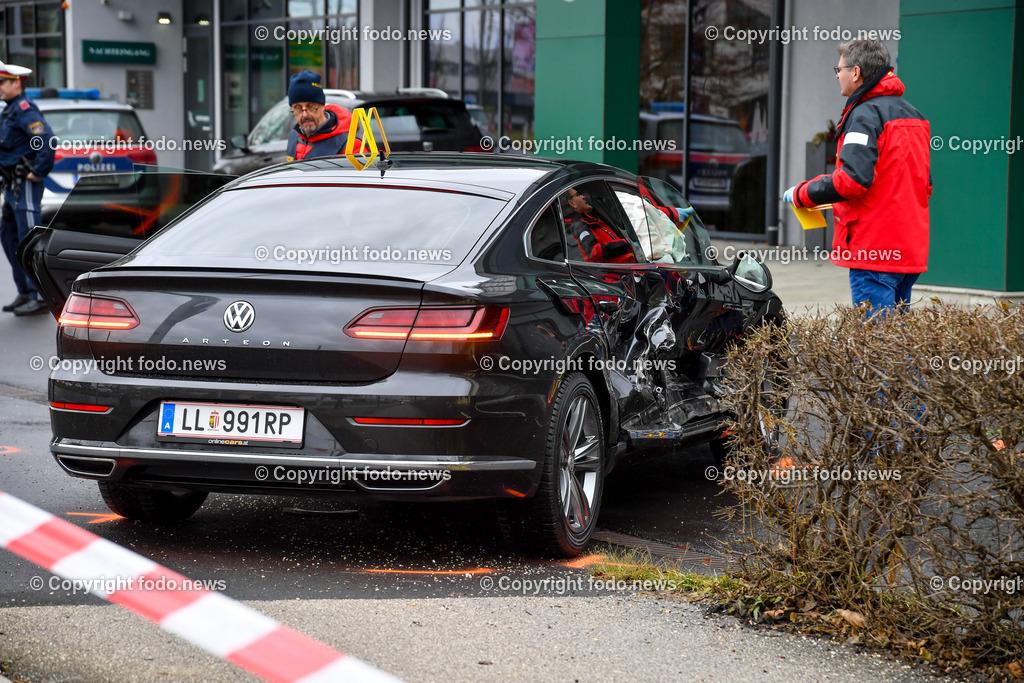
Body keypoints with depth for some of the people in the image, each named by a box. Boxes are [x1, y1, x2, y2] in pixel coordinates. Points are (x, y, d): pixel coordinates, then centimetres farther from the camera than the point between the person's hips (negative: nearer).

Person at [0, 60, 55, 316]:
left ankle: (40, 297, -8)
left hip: (26, 185, -11)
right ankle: (25, 293, 21)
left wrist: (38, 172, -23)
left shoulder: (24, 109, -15)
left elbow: (47, 139, -28)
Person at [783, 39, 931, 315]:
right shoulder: (913, 115, 18)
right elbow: (925, 185, 22)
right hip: (912, 249, 9)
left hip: (874, 249, -9)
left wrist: (801, 194, -9)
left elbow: (853, 179, -22)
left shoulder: (865, 114, -11)